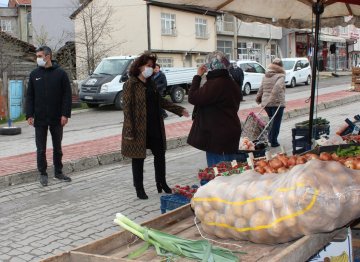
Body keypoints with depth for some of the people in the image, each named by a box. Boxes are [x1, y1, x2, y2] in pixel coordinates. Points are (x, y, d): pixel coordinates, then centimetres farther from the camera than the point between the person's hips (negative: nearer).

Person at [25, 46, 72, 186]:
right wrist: (29, 115, -6)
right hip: (40, 119, 1)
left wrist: (65, 114, -12)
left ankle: (58, 172, 25)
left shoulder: (60, 73, -4)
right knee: (41, 149, 6)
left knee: (57, 147, 12)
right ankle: (43, 174, 17)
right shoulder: (34, 74, 3)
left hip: (57, 118, -1)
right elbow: (29, 96, 4)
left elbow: (67, 95, -5)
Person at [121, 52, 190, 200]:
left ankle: (162, 183, 29)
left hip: (155, 128, 7)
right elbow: (127, 108, -14)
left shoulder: (151, 83, 11)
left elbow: (161, 101, 18)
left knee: (160, 154, 13)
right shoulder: (130, 84, -11)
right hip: (139, 129, -7)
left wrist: (179, 110, 13)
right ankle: (139, 189, 16)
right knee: (138, 159, 4)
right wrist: (130, 131, -19)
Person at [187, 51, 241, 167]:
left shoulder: (214, 84, -19)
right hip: (231, 132, 10)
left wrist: (198, 76, -11)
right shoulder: (231, 82, 13)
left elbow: (193, 98, -19)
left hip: (217, 135, -10)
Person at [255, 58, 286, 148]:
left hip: (266, 102, 6)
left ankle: (270, 137, 19)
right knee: (276, 122, 3)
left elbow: (261, 89, 13)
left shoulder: (265, 76, 11)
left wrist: (258, 98, 21)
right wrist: (273, 97, -28)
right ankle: (273, 141, 4)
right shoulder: (280, 76, -8)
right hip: (277, 103, -6)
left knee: (272, 121, 22)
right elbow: (277, 86, -26)